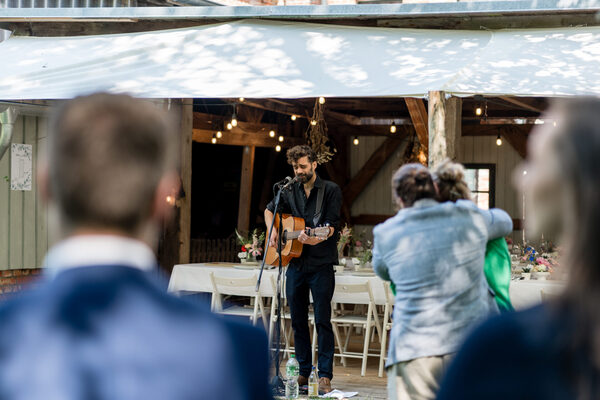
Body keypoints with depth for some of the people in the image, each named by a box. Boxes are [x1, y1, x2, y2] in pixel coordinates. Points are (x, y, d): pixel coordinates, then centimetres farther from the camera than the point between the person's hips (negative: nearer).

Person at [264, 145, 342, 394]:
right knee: (298, 321, 9)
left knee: (322, 321, -6)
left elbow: (331, 227, -11)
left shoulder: (331, 191, -3)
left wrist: (317, 238, -31)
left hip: (321, 265, -5)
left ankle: (325, 375, -2)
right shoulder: (290, 192, 11)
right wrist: (273, 232, 11)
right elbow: (269, 210, 29)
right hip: (295, 264, 5)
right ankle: (304, 371, 19)